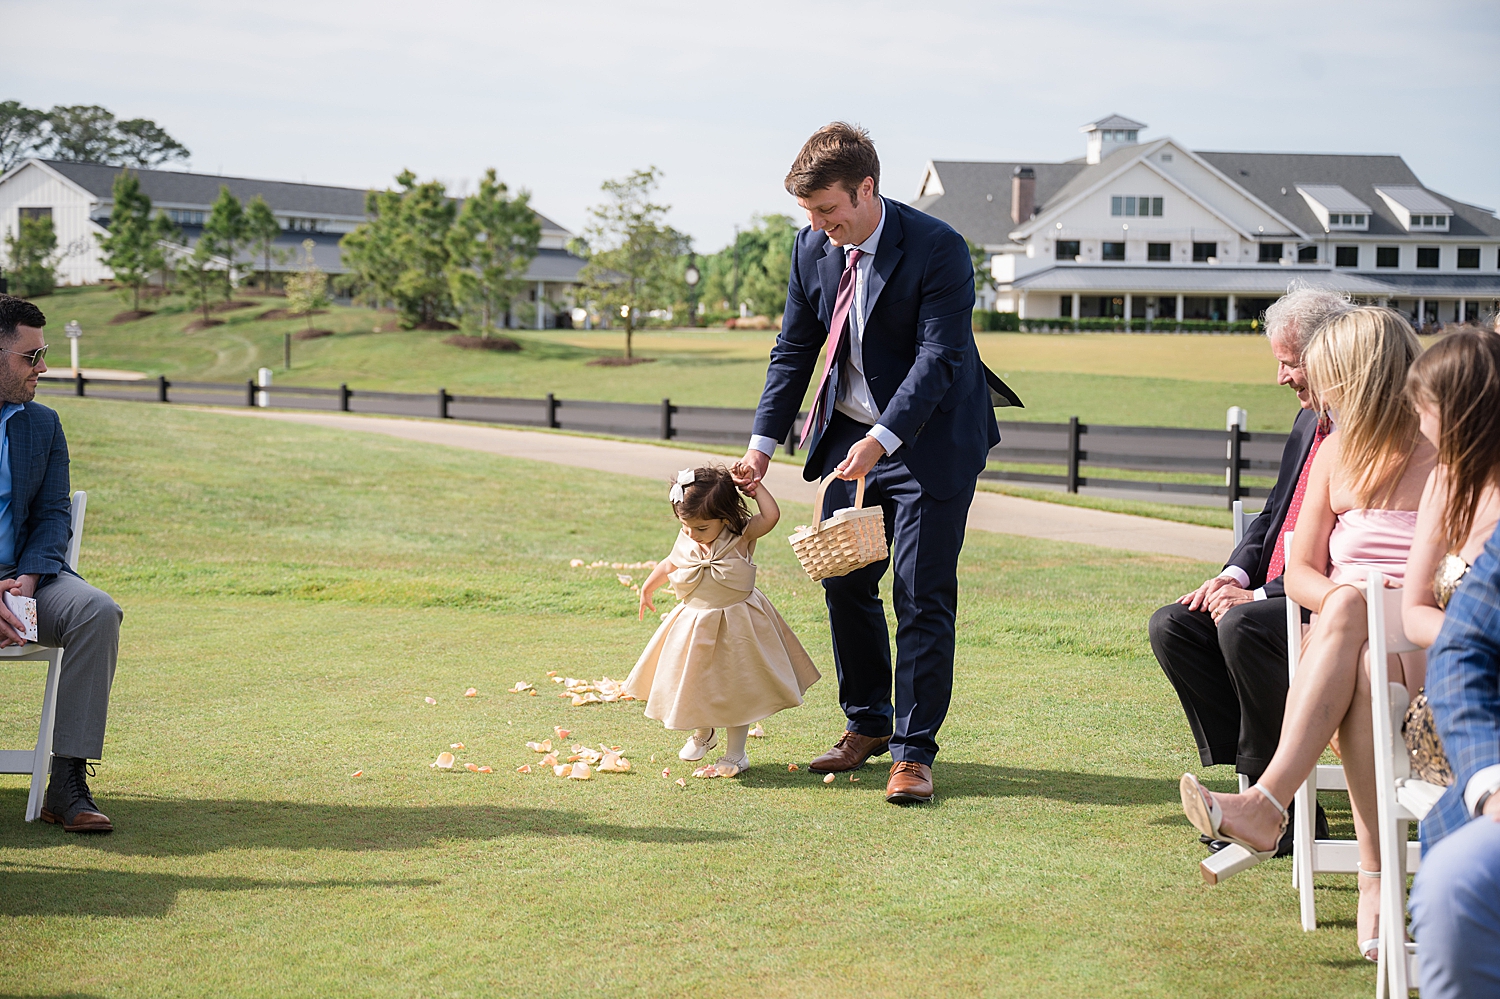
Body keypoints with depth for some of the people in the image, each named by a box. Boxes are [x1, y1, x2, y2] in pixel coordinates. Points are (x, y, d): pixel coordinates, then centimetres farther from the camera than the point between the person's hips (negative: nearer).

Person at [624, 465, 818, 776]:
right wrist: (647, 588, 26)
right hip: (693, 626, 4)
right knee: (692, 684, 15)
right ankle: (703, 732, 43)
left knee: (735, 687, 4)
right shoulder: (686, 543, -5)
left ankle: (736, 751, 18)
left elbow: (771, 515, -30)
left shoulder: (741, 537, -16)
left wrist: (754, 484, -22)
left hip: (735, 627, -4)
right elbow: (669, 565, 15)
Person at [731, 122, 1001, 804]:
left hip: (932, 439, -6)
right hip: (851, 436, 6)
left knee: (921, 594, -6)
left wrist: (881, 440, -35)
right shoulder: (813, 248, -1)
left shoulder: (938, 249, -19)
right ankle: (868, 723, 27)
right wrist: (763, 442, -1)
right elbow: (794, 351, 7)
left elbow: (938, 358, -24)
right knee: (844, 582, 9)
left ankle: (914, 750, 3)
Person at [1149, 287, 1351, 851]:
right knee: (1172, 625, -5)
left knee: (1242, 628, -33)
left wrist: (1259, 596, -20)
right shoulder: (1309, 421, 16)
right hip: (1275, 597, 10)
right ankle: (1260, 783, -5)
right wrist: (1237, 574, 1)